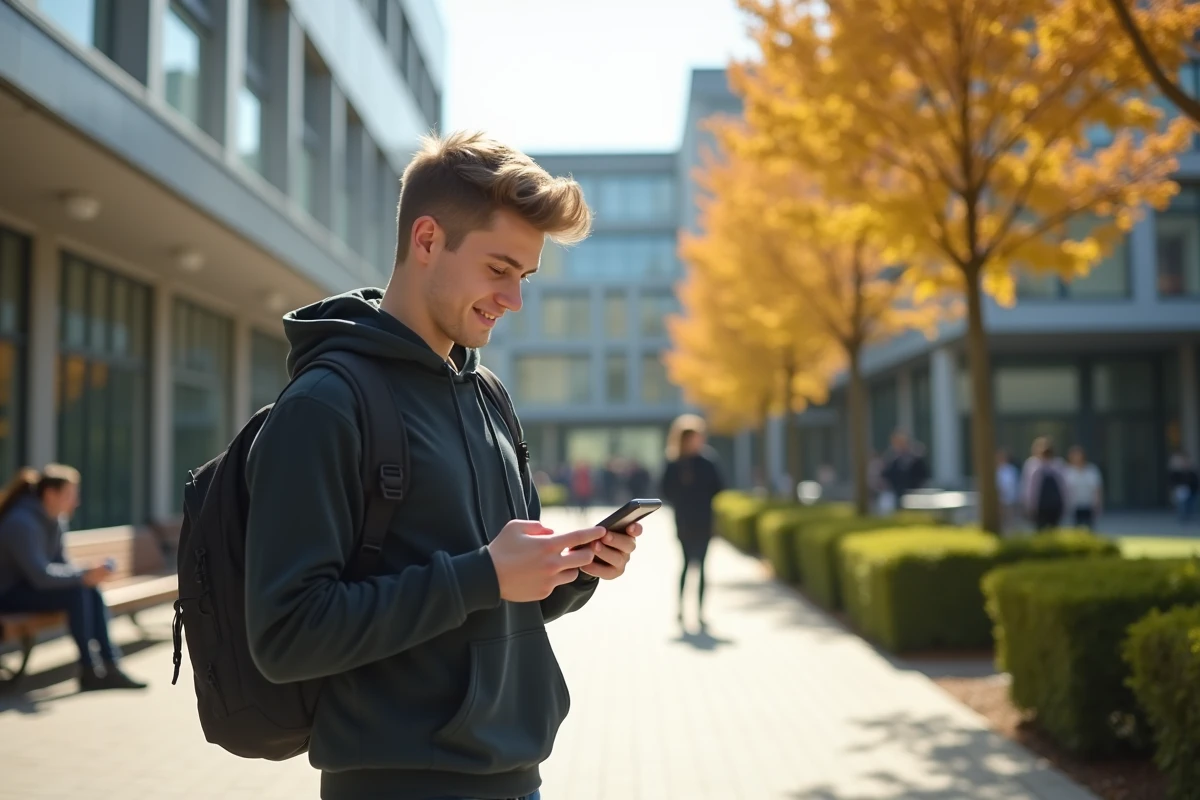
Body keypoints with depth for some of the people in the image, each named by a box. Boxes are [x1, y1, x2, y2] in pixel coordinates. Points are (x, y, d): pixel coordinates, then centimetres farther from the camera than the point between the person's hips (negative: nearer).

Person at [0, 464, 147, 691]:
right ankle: (89, 671, -19)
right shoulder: (22, 522, -25)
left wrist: (88, 573, -13)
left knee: (92, 591, -13)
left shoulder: (53, 519, 3)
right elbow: (41, 575, -33)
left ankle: (110, 665, -14)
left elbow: (59, 564, 5)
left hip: (30, 585, 8)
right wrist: (83, 575, -28)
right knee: (77, 592, -26)